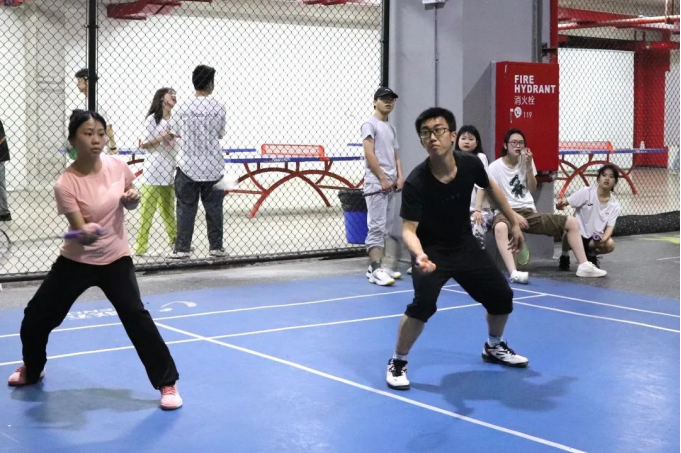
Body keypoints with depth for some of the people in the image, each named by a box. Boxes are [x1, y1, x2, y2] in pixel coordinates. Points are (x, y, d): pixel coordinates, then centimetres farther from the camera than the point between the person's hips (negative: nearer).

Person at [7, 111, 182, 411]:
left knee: (135, 314, -20)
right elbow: (79, 233, -25)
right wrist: (86, 233, -49)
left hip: (115, 258, 0)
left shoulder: (117, 167, -9)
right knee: (35, 319, 6)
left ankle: (167, 383, -7)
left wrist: (132, 198, -14)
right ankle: (32, 369, 40)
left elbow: (130, 204, 10)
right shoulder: (65, 184, -20)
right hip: (76, 261, 0)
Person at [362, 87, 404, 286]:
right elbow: (369, 154, -12)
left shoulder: (391, 128, 20)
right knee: (377, 227, -12)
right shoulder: (370, 124, -3)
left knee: (386, 228, 8)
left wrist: (400, 177, 4)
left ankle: (376, 266, 14)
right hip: (376, 184, -8)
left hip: (391, 185, 8)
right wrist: (382, 179, -14)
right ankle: (376, 269, -14)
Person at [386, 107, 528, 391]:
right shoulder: (416, 183, -29)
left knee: (502, 296, 11)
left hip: (465, 246, 5)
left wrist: (513, 222, 13)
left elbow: (490, 188, 7)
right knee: (423, 303, -29)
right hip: (432, 251, -5)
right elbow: (409, 229, -30)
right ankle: (397, 363, -6)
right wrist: (419, 255, -51)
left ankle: (494, 347, 42)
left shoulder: (470, 164, -16)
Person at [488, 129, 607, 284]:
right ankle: (514, 273, -56)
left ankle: (584, 266, 0)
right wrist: (513, 215, -19)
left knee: (571, 222, -1)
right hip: (506, 212, -6)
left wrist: (528, 166, -6)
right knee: (500, 227, -44)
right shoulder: (495, 167, -6)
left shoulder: (526, 160, 10)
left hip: (529, 212, 6)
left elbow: (532, 189, 6)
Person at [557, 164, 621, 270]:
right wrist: (561, 204, -41)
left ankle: (591, 255, 8)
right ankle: (565, 256, -4)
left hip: (595, 237, 3)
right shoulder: (586, 192, -10)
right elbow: (566, 202, -15)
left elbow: (610, 226, -7)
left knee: (610, 244, -29)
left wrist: (604, 238, -30)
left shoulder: (614, 205, -2)